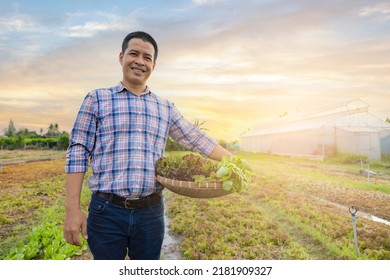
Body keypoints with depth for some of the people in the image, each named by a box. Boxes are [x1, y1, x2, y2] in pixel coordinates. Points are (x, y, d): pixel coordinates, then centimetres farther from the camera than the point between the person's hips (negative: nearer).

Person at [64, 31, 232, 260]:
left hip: (151, 213, 3)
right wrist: (73, 209, -8)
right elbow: (78, 154, -2)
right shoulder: (97, 99, 2)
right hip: (106, 211, -2)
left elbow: (197, 139, 10)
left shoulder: (165, 107, 10)